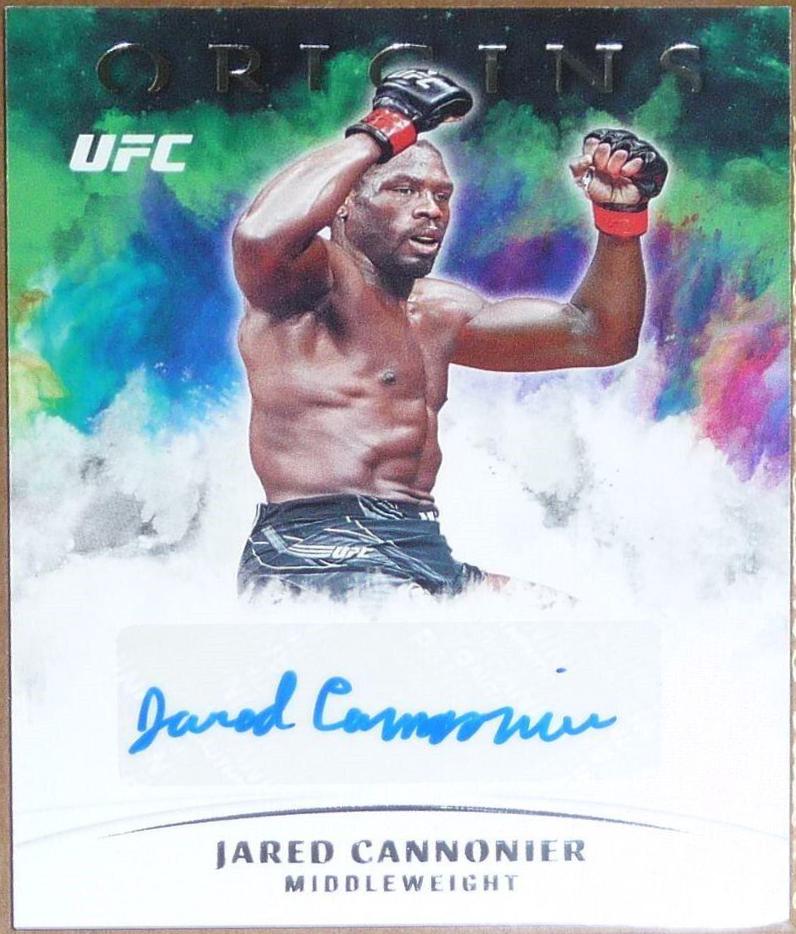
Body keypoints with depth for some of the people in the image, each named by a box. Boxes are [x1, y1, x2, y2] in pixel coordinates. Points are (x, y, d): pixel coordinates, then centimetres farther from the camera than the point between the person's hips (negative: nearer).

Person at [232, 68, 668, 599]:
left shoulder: (437, 312, 21)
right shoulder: (318, 280, -3)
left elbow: (600, 337, 22)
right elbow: (261, 237, -29)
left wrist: (621, 215, 7)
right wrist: (383, 132, -16)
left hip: (427, 554, 9)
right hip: (315, 558, -8)